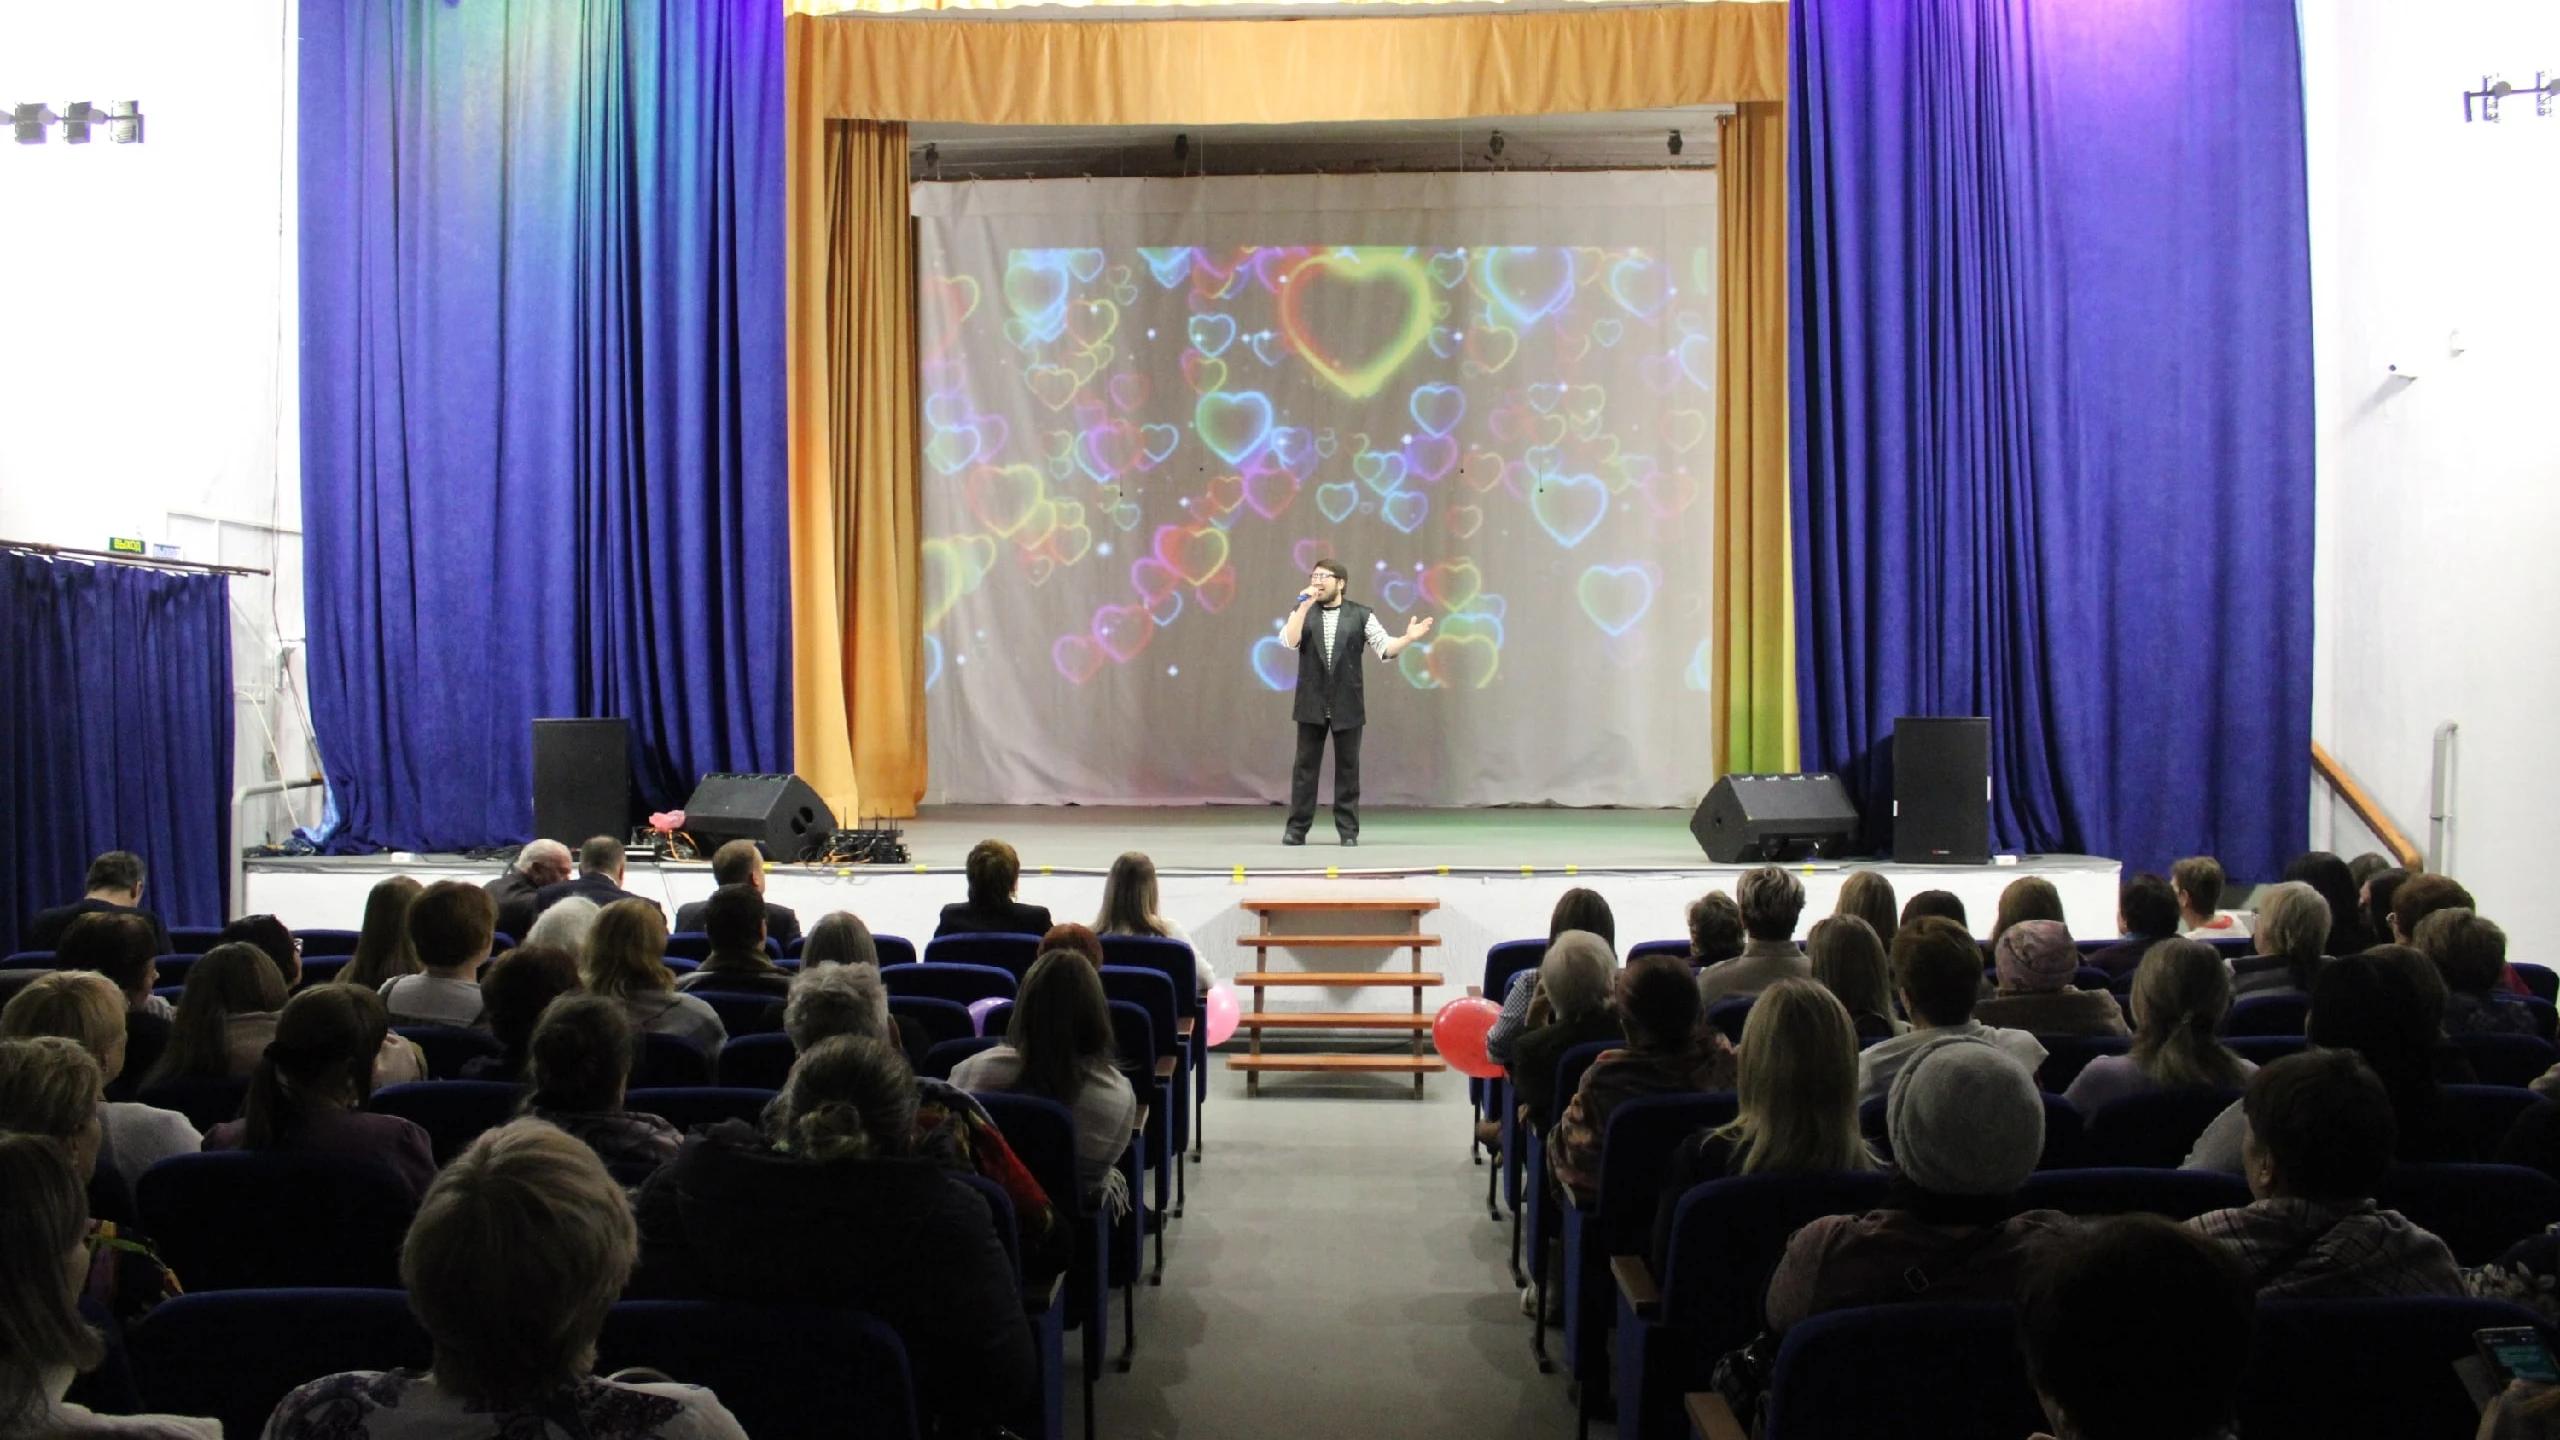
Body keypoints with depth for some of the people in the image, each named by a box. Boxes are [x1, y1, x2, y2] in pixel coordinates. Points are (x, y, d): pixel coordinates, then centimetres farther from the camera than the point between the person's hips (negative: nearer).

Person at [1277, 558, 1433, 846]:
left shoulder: (1360, 615, 2)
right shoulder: (1302, 613, 6)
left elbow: (1385, 648, -1)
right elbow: (1288, 641, -10)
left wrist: (1408, 638, -19)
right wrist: (1304, 607, -17)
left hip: (1347, 704, -1)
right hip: (1311, 703, 1)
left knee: (1348, 766, 4)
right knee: (1305, 765, 3)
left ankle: (1348, 829, 10)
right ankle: (1297, 827, 9)